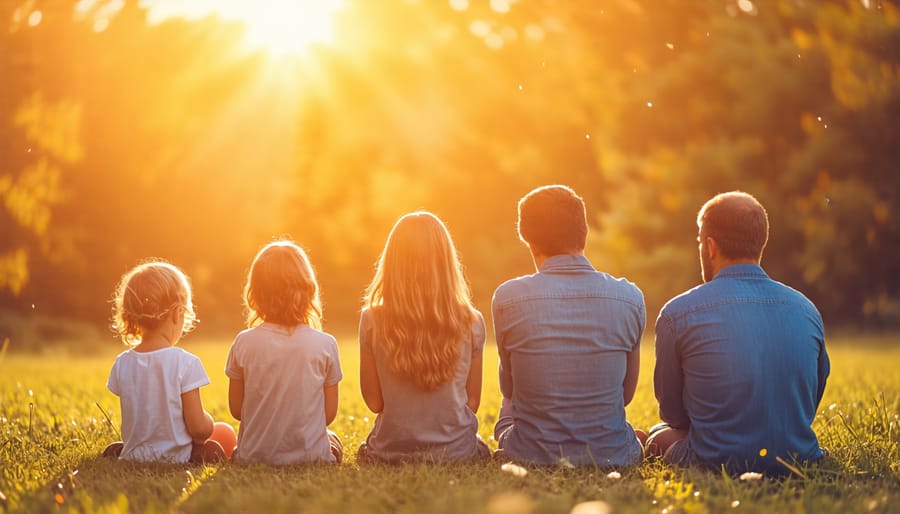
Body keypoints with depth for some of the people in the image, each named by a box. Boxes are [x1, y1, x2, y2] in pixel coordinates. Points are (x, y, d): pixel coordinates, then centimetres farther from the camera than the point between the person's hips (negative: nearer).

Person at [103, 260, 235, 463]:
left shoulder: (122, 364, -2)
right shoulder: (185, 363, -16)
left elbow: (134, 417, 7)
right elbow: (199, 429, -15)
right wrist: (208, 422, 8)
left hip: (134, 456, 5)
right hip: (175, 458, -5)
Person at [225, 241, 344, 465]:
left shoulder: (244, 343, -9)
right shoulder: (325, 344, -11)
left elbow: (236, 409, 0)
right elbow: (329, 413, -2)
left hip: (254, 456, 0)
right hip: (310, 454, 0)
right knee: (334, 443, 35)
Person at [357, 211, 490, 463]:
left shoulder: (372, 321, -11)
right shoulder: (471, 322, -9)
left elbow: (374, 402, -5)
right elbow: (472, 402, -1)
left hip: (390, 452, 0)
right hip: (455, 450, 0)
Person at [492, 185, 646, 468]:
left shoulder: (507, 298, -12)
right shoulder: (630, 297, -8)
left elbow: (509, 389, 4)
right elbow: (626, 393, 4)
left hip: (531, 455, -1)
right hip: (612, 456, 1)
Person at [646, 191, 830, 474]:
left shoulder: (678, 314, -10)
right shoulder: (807, 310, 1)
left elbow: (673, 414, 3)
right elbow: (810, 404, 13)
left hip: (717, 463, -4)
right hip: (799, 459, 5)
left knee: (660, 436, 28)